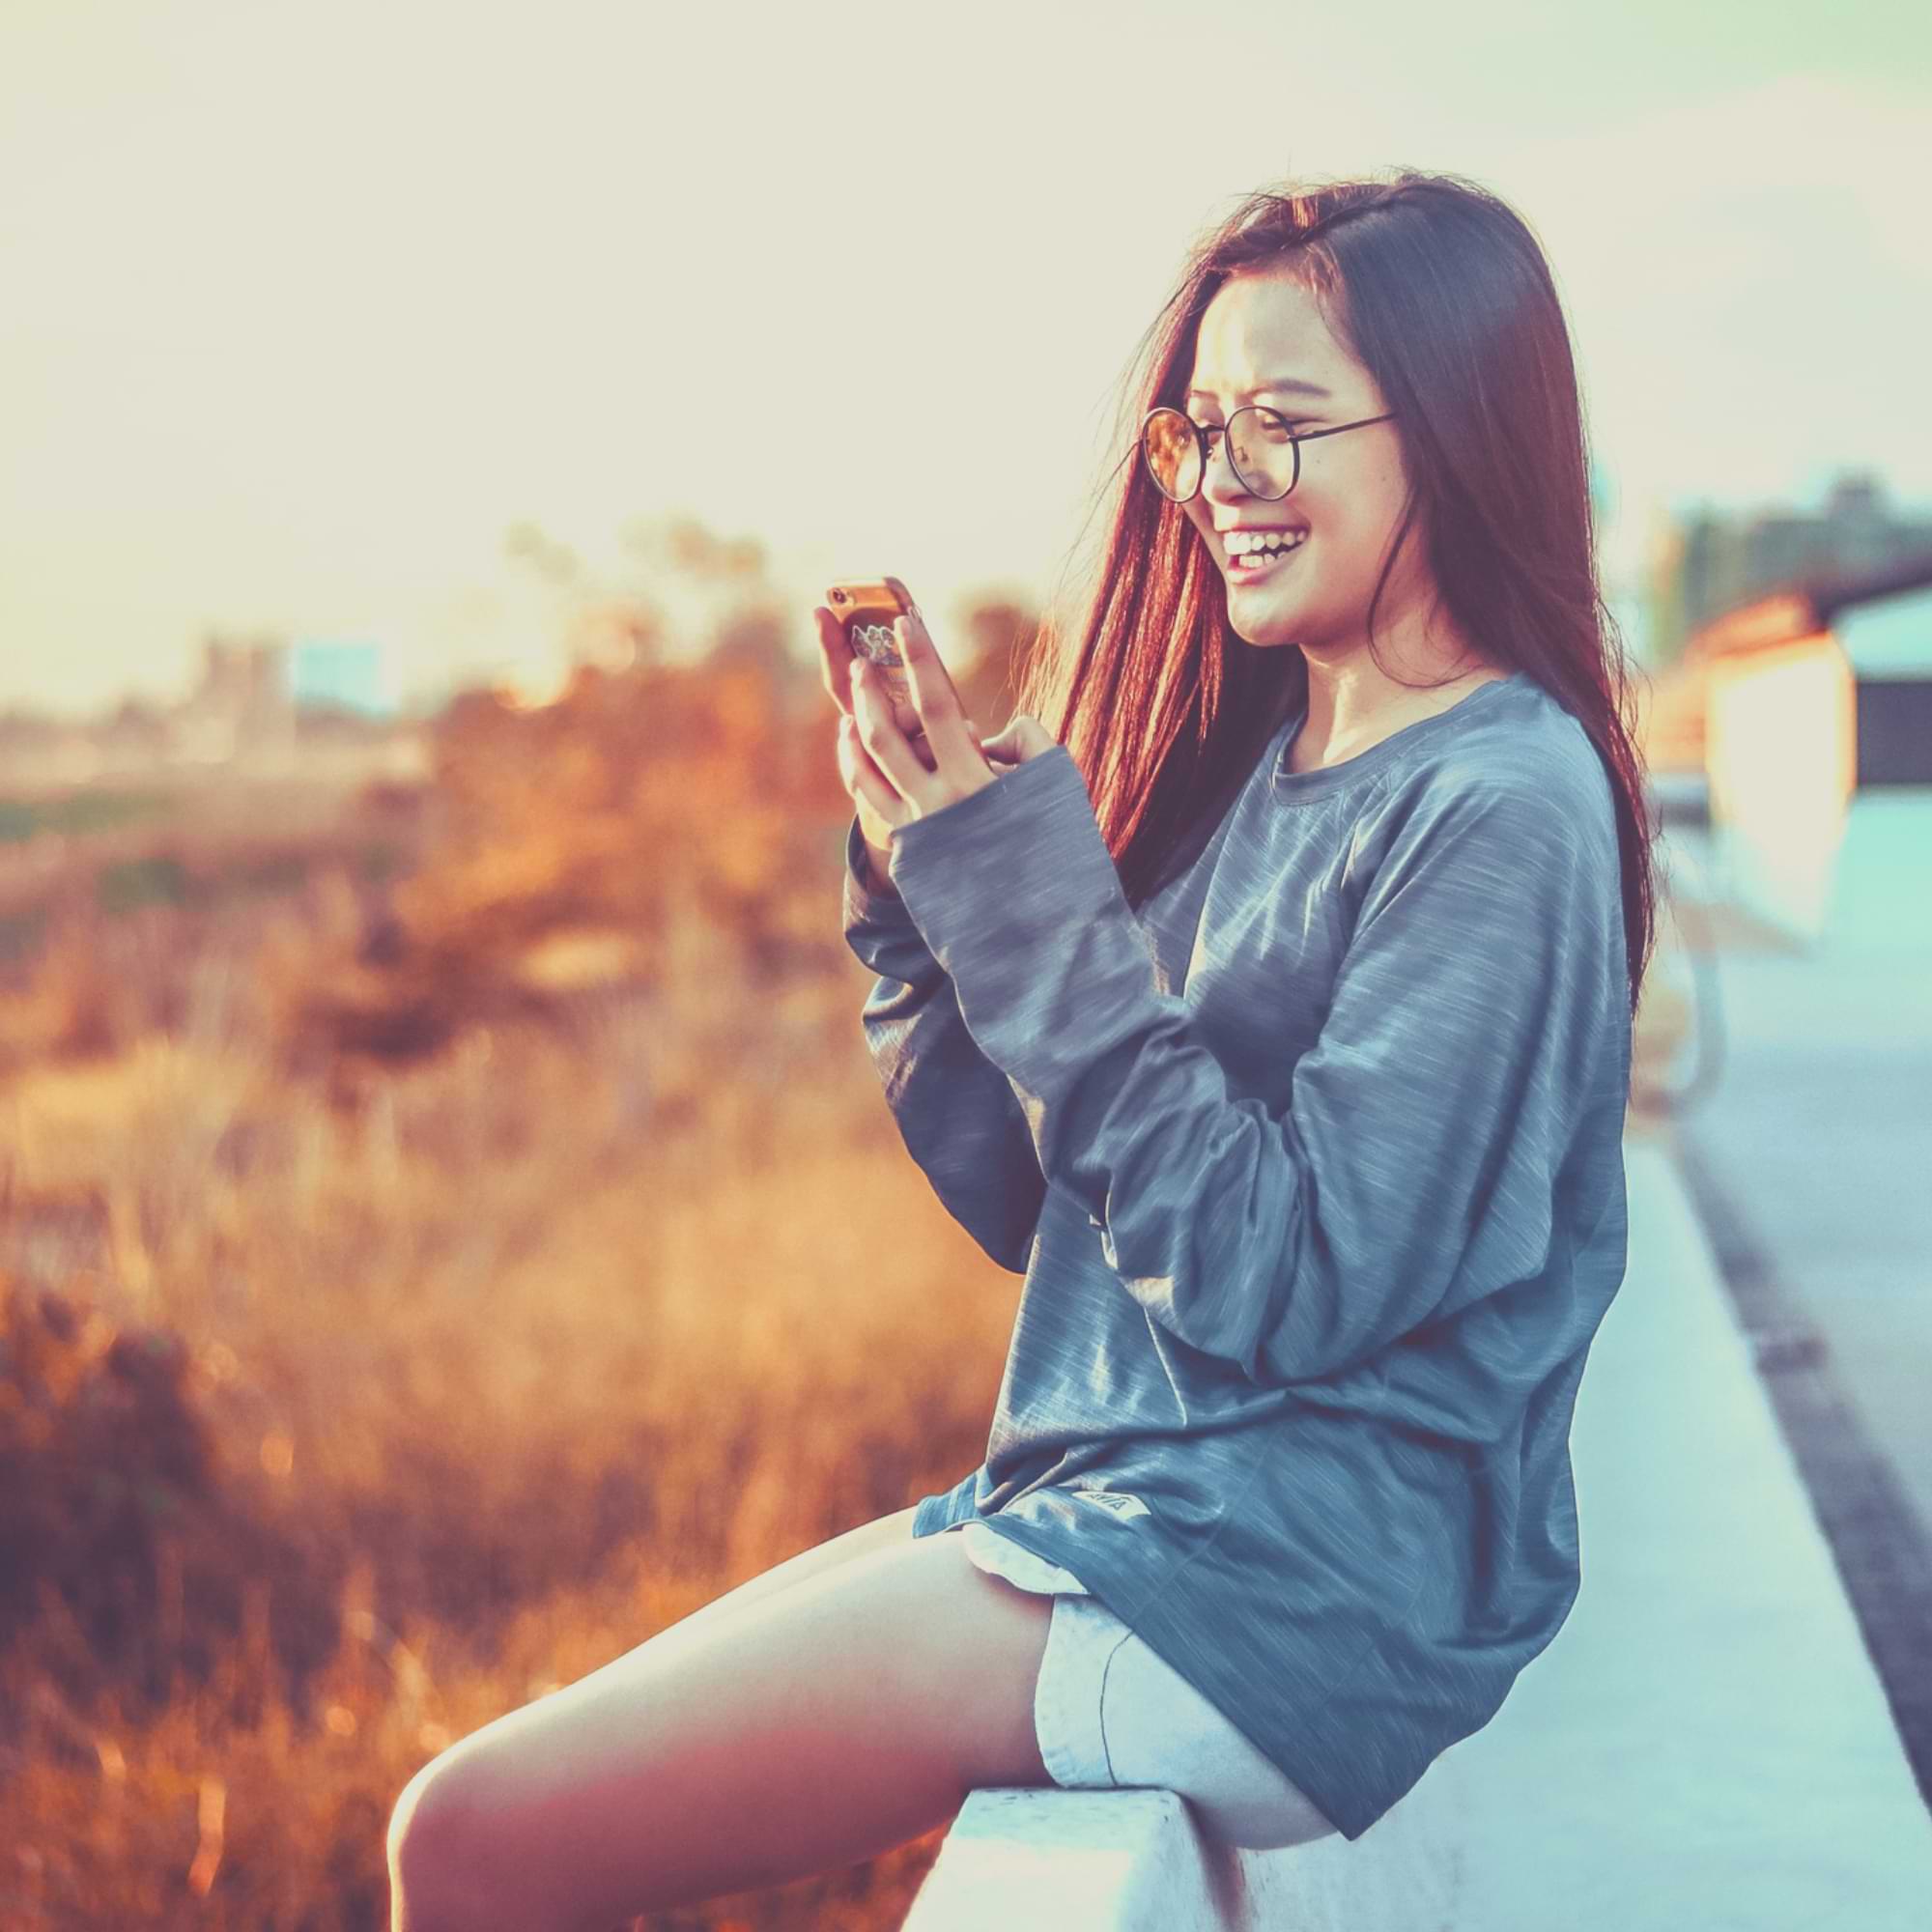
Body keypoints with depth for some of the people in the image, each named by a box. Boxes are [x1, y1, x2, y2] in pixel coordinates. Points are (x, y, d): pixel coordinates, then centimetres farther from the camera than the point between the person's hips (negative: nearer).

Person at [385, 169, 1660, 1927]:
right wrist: (922, 875, -3)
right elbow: (1028, 1198, 10)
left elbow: (1286, 1282, -19)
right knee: (524, 1782, 9)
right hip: (1110, 1513, 9)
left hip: (1288, 1593, -8)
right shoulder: (1251, 761, 11)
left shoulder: (1499, 812, -14)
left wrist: (1027, 907, -18)